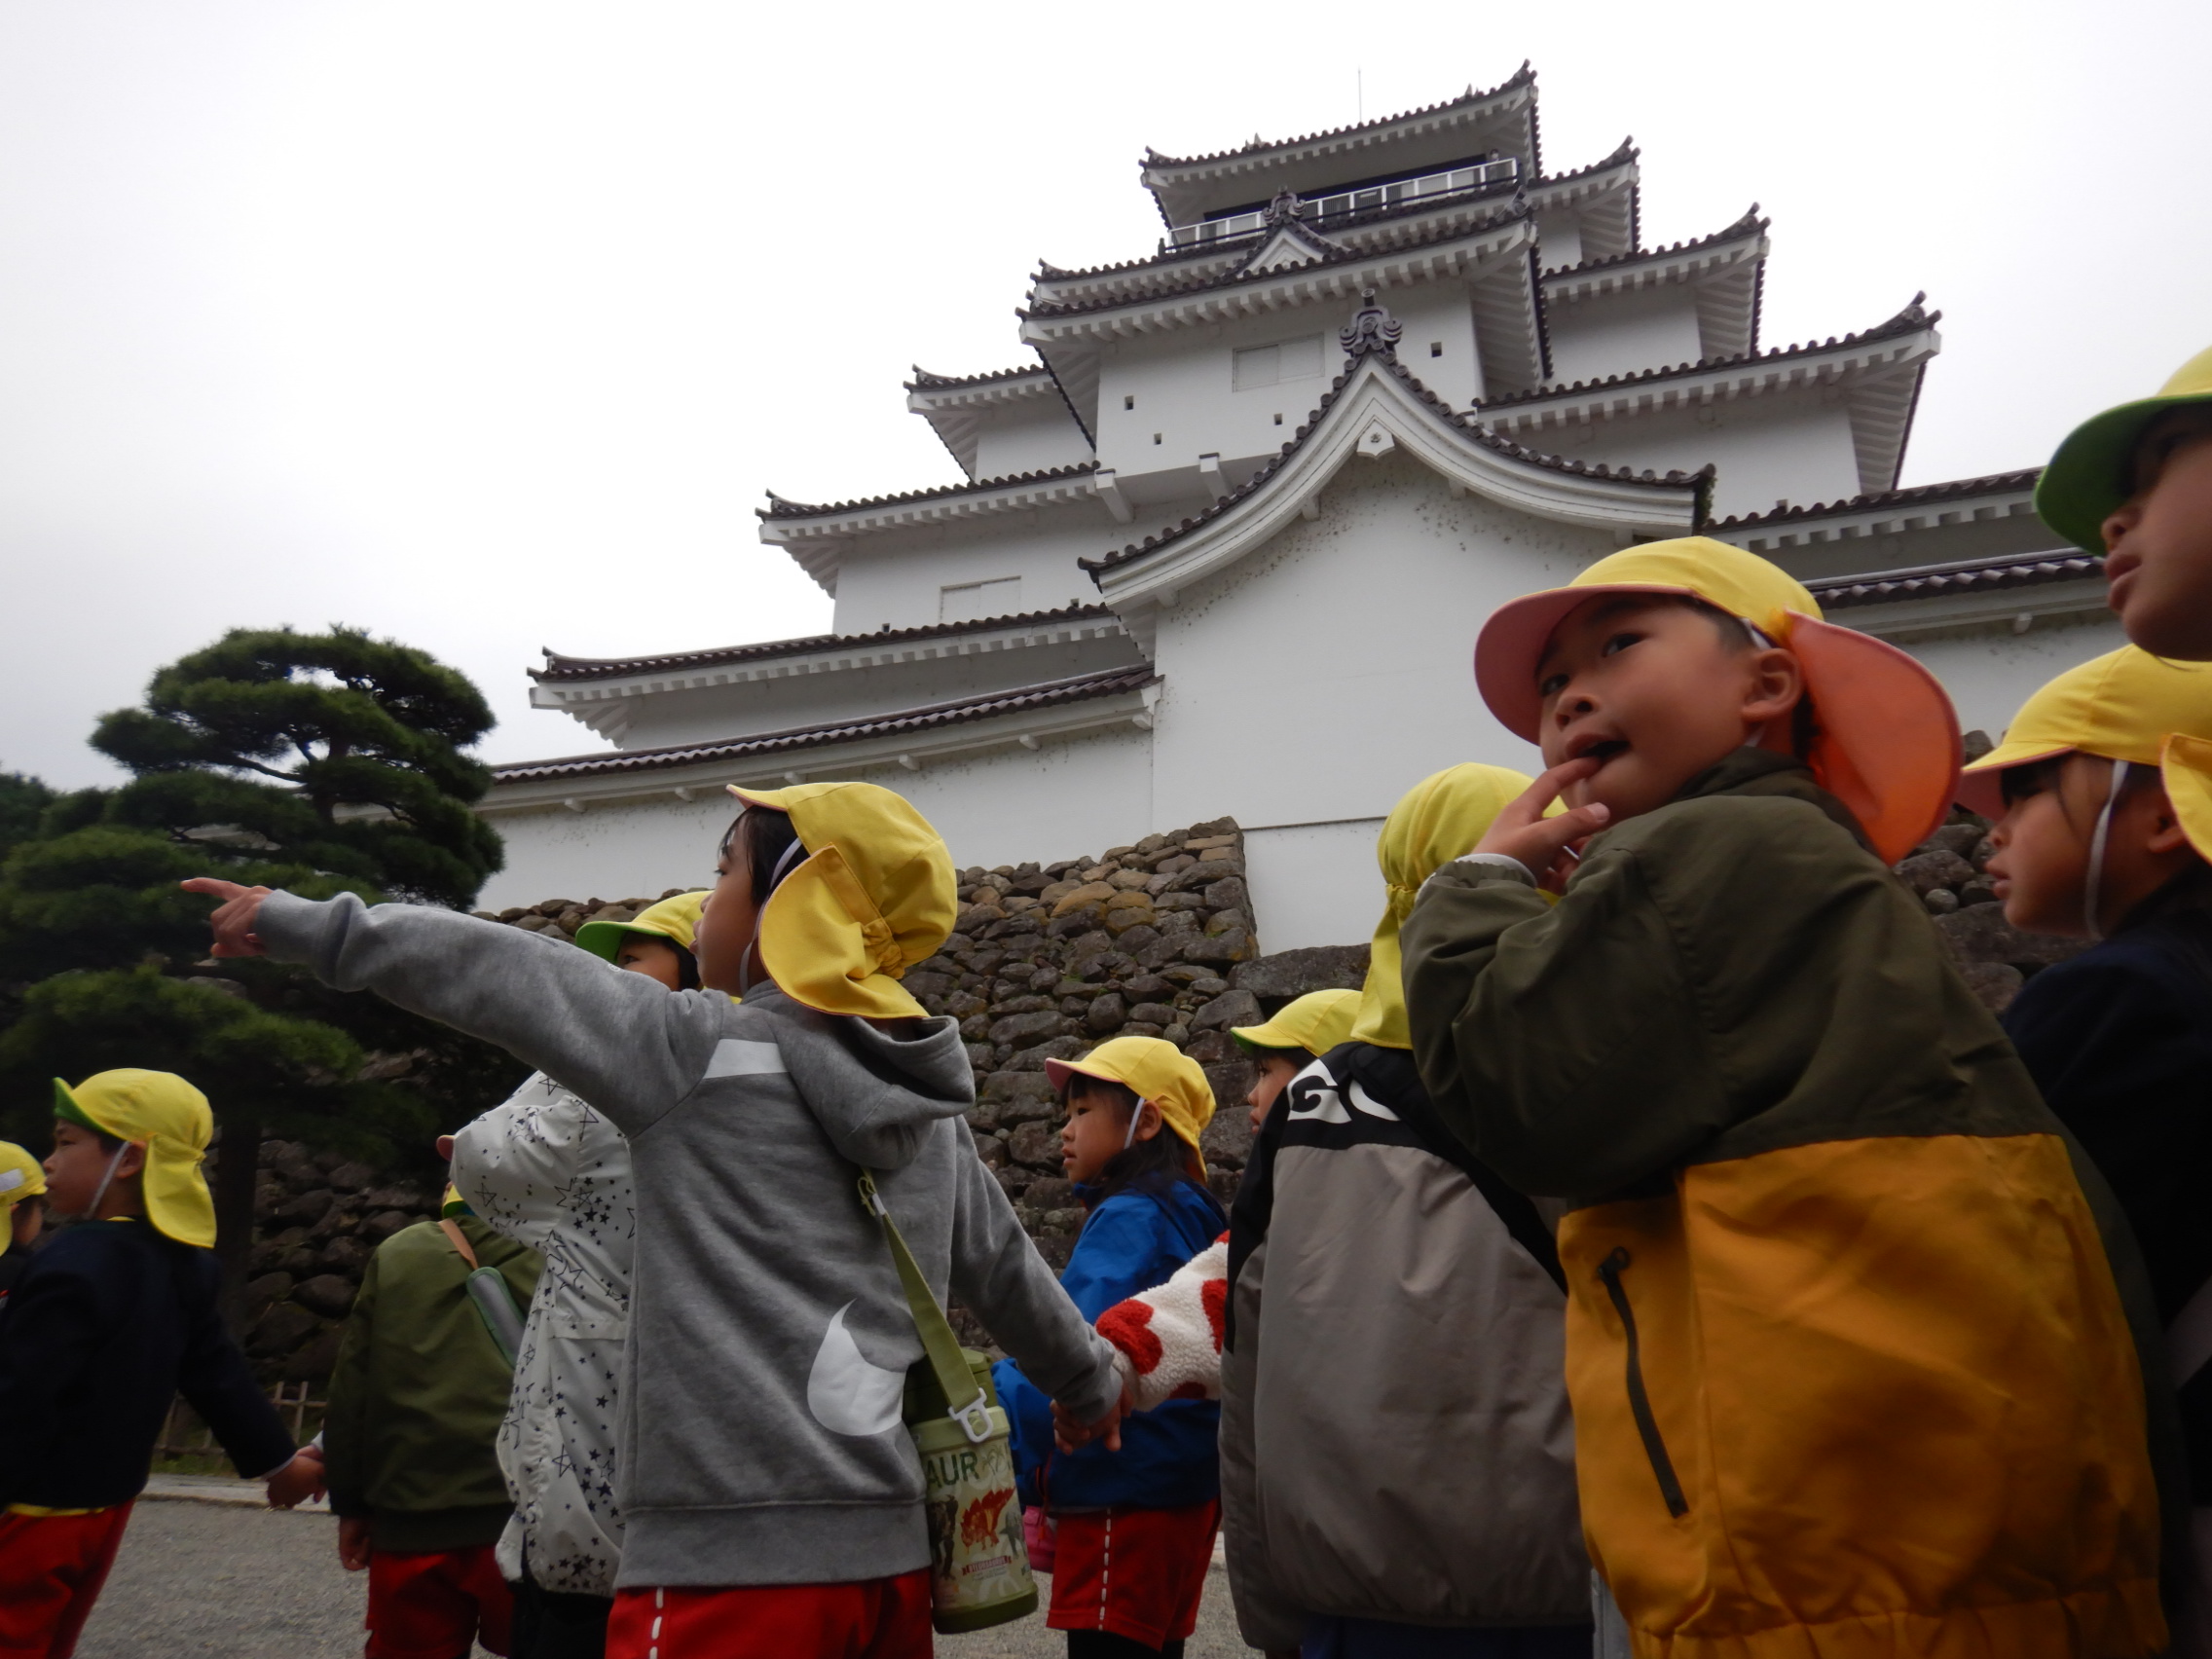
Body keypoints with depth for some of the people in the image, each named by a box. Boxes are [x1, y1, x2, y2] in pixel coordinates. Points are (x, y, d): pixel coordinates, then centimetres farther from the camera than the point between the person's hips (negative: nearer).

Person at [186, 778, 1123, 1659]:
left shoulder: (706, 1049, -9)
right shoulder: (933, 1114, 10)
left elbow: (495, 975, -5)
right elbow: (1010, 1275, 22)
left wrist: (304, 925, 8)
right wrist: (1092, 1384, 39)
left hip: (732, 1561, -7)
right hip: (888, 1552, 7)